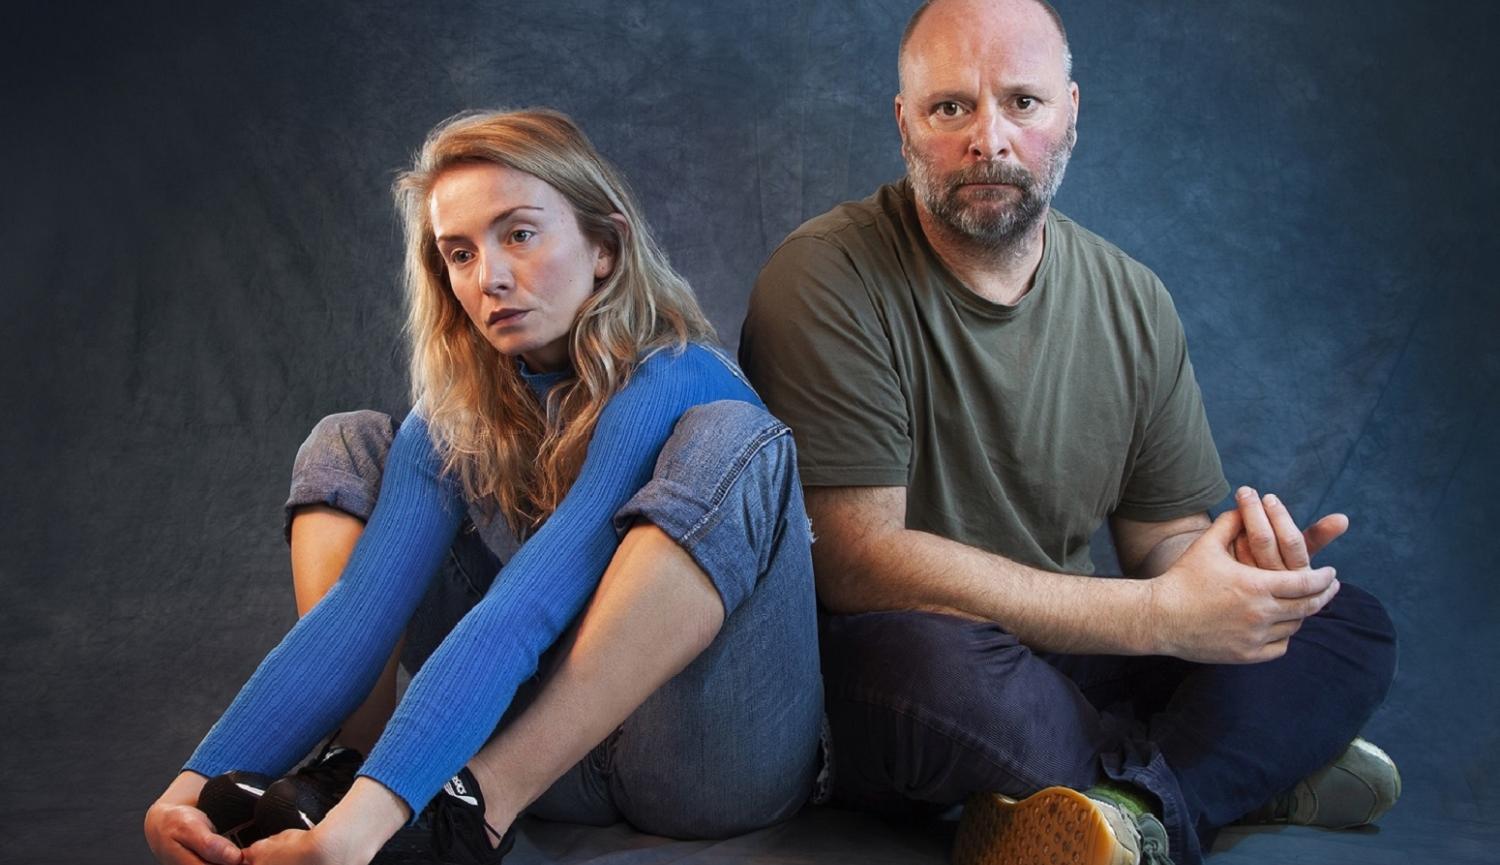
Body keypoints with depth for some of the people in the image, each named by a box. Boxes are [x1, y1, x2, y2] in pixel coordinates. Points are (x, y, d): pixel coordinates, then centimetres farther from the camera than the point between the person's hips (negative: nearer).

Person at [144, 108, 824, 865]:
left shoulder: (671, 381, -18)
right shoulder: (455, 421, 0)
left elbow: (520, 618, -31)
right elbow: (359, 607, -12)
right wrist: (201, 781, -26)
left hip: (716, 760, -5)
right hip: (547, 742, 5)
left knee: (728, 439, -30)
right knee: (348, 445, 4)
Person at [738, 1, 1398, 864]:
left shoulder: (1134, 304, 5)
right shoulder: (827, 280, -15)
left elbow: (1162, 540, 9)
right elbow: (859, 560, -22)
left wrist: (1238, 571, -18)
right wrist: (1160, 614, -23)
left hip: (1064, 658, 6)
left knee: (1351, 621, -6)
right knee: (936, 663, -38)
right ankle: (1257, 771, -15)